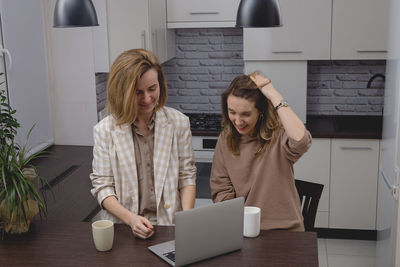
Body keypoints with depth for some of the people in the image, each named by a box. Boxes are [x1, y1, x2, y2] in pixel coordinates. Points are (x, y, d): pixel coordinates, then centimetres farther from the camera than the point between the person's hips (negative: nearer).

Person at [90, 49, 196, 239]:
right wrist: (131, 219, -15)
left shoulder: (178, 123, 4)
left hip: (169, 224, 1)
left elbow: (186, 175, 7)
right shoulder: (105, 130, 0)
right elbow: (102, 186, 0)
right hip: (122, 227, -1)